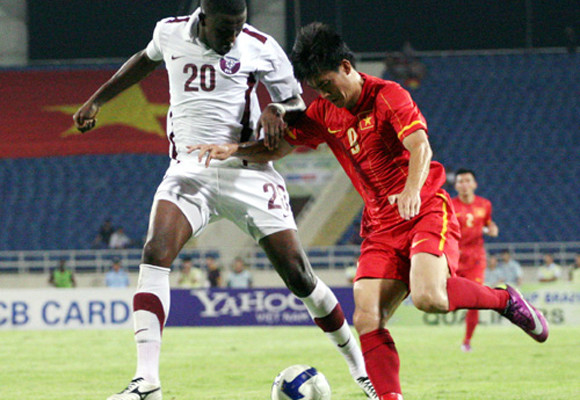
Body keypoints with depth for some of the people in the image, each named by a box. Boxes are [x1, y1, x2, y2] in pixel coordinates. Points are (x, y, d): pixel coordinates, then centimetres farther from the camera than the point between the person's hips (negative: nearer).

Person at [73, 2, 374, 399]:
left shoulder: (260, 48, -5)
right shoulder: (170, 32, 3)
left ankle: (358, 364, 17)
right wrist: (96, 100, 29)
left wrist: (276, 110, -16)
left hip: (246, 171, -2)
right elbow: (147, 60, 27)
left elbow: (296, 102, 7)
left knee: (297, 273, -4)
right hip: (188, 171, 2)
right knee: (155, 254, -23)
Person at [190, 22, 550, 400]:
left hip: (427, 211, -6)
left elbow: (419, 146, -24)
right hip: (381, 225, 6)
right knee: (367, 319, -14)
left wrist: (412, 189, -43)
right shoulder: (325, 112, 9)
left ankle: (505, 299, -5)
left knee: (427, 297, -30)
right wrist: (233, 150, -7)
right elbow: (279, 147, 13)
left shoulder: (388, 96, -10)